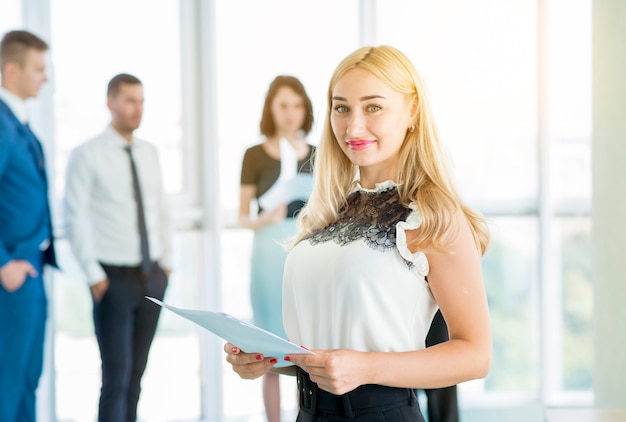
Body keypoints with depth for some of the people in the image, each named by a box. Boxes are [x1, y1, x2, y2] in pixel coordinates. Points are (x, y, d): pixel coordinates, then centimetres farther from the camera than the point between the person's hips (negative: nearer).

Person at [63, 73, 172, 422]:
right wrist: (94, 274, -10)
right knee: (117, 375, -5)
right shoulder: (87, 155, -8)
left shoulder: (149, 153, 9)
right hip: (115, 277, -5)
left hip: (153, 276, 5)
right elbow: (75, 218, -9)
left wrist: (167, 261, 9)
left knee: (137, 372, 10)